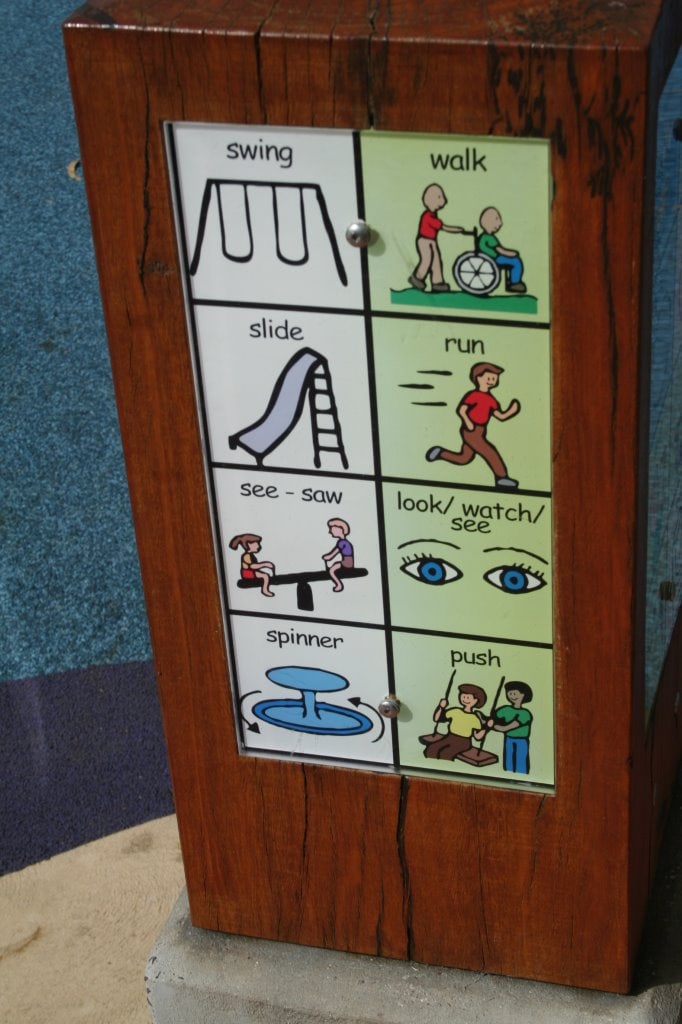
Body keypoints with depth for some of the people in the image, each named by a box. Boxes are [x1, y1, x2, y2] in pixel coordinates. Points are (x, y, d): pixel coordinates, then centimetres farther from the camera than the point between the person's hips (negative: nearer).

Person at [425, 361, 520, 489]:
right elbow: (462, 410, -19)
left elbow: (501, 416, 10)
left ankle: (439, 453, 27)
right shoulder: (474, 395, -14)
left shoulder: (491, 399, 8)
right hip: (471, 432, -9)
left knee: (463, 459, 18)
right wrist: (468, 423, -30)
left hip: (479, 433, 9)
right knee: (491, 454, -8)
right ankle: (502, 478, -1)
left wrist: (511, 411, -4)